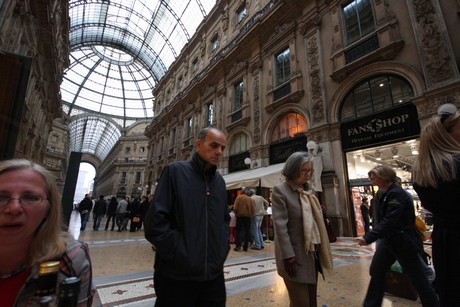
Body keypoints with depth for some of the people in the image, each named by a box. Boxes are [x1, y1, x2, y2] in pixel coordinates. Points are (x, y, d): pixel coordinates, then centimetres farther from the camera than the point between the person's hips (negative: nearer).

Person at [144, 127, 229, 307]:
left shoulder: (220, 181, 8)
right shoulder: (175, 171, -10)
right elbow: (154, 222, -15)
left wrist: (222, 248, 4)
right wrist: (182, 256, -15)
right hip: (177, 275, -5)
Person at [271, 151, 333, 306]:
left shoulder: (308, 190, 10)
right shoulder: (280, 190, -14)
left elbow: (315, 221, 14)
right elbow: (280, 226, -19)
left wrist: (322, 251, 12)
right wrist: (288, 256, -21)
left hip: (313, 254, 7)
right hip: (295, 256, -7)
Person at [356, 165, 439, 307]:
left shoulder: (397, 193, -21)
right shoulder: (388, 194, 7)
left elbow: (389, 221, -28)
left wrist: (368, 238, -31)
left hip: (404, 242, -9)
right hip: (389, 239, 9)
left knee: (417, 277, 9)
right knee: (376, 271, 13)